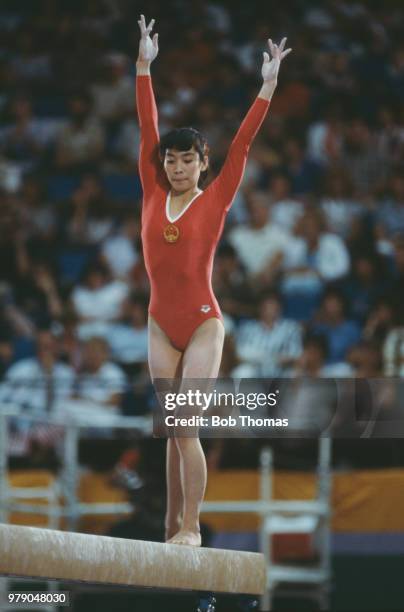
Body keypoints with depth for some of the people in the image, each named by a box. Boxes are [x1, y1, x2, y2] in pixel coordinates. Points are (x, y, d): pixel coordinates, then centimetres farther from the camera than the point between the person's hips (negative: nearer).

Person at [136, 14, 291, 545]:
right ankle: (173, 524, 12)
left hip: (202, 323, -4)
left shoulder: (215, 200, -1)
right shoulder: (153, 197, 6)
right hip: (161, 325, 4)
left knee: (185, 428, -10)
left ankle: (190, 526, -8)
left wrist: (268, 83, -8)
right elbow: (146, 129, 6)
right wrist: (144, 67, 6)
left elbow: (242, 143, -5)